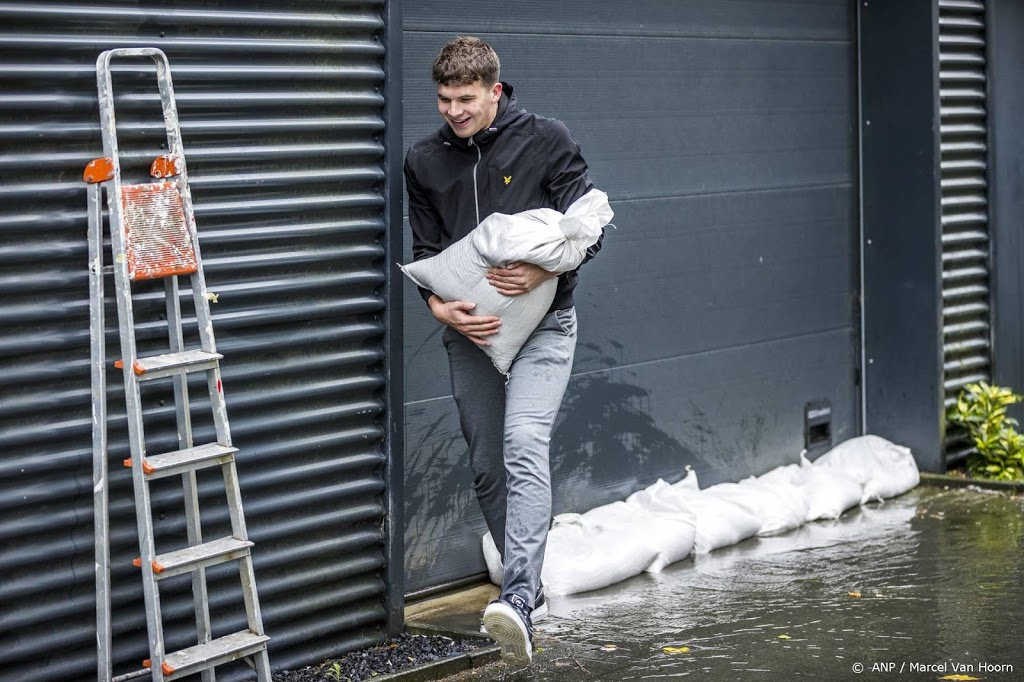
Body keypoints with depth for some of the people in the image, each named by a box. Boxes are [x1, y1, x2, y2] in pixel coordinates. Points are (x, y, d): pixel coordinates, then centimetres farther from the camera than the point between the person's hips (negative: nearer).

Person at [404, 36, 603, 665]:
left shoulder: (547, 141, -3)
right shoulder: (425, 162, 7)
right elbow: (425, 249, 9)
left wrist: (543, 271, -20)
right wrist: (441, 305, -12)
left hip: (543, 322, -5)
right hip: (470, 331, 5)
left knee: (524, 445, -23)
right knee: (487, 466, 9)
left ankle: (519, 601, -33)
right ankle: (529, 587, 26)